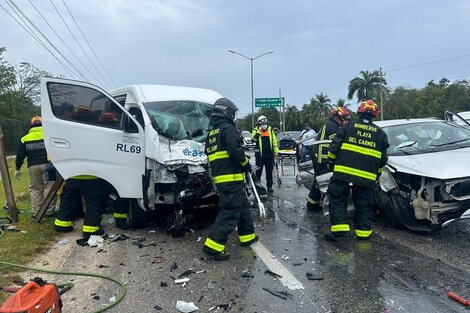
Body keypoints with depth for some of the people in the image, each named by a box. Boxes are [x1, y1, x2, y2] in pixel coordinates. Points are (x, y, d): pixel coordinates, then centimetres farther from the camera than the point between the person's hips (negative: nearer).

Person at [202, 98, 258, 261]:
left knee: (243, 206, 21)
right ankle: (213, 246, -11)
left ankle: (247, 236, 31)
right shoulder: (228, 129, -9)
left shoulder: (211, 133, 20)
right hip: (231, 178, -10)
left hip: (220, 178, 10)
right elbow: (235, 150, -21)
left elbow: (210, 155, 23)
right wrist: (246, 163, -4)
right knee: (230, 212, -9)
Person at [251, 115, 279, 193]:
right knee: (258, 170, 4)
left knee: (269, 171, 8)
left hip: (269, 154, 3)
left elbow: (274, 141, 12)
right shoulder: (256, 130, 1)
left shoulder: (270, 130, 8)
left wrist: (276, 151, 8)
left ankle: (269, 186, 16)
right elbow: (254, 139, -17)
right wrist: (259, 131, -20)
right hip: (260, 154, -2)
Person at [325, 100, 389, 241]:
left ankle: (339, 227, -4)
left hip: (343, 171, -2)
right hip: (367, 175, 2)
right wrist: (378, 173, 26)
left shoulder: (348, 127, 4)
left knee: (338, 198, 6)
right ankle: (363, 231, 16)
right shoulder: (380, 133, 12)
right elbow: (383, 159, 14)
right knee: (364, 204, 11)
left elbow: (334, 146, -1)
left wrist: (331, 162, 11)